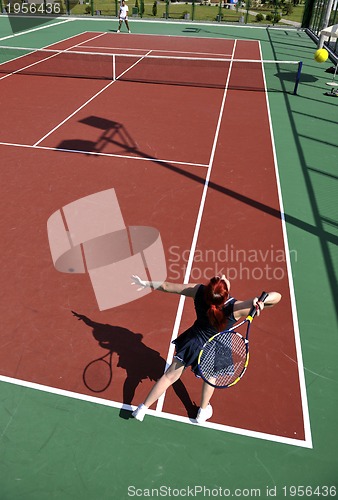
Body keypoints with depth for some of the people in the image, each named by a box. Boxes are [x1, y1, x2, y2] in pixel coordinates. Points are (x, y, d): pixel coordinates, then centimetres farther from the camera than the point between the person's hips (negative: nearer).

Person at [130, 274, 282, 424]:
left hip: (192, 342, 2)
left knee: (170, 376, 20)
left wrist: (146, 283, 3)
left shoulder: (199, 291, -26)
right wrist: (261, 300, -59)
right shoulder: (235, 308, -34)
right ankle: (203, 412, 54)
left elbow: (166, 286, -13)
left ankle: (142, 408, 33)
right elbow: (277, 296, -37)